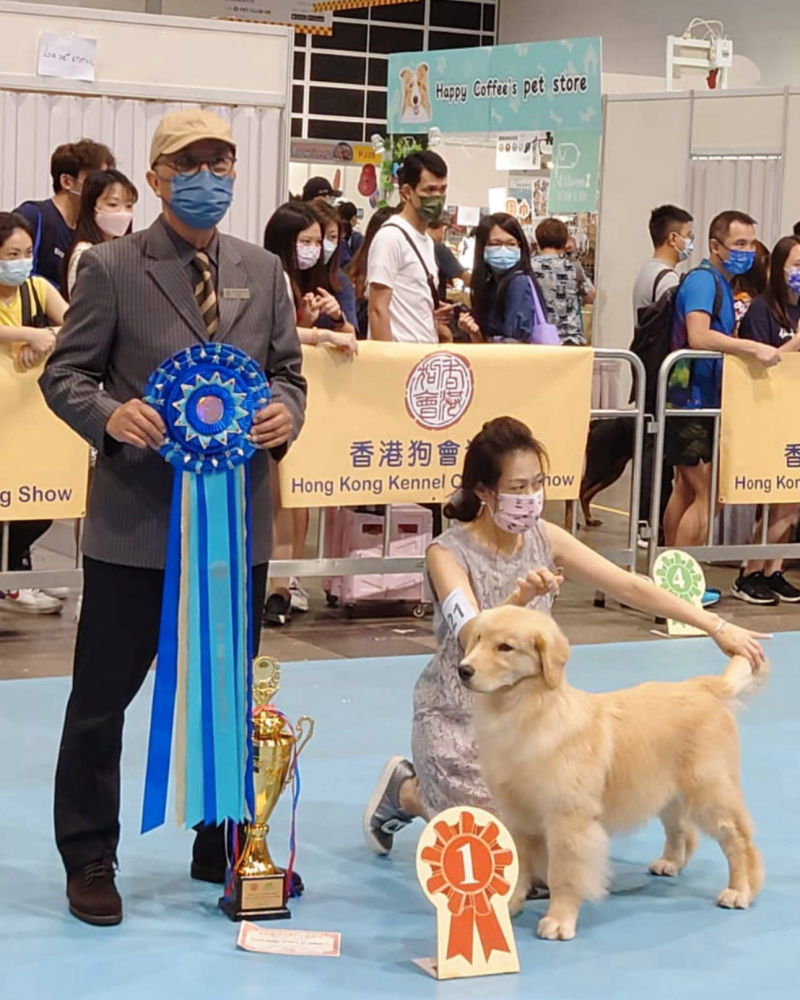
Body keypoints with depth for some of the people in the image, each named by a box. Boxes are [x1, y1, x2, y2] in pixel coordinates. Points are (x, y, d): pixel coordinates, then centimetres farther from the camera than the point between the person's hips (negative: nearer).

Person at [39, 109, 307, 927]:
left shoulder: (262, 271, 8)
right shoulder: (110, 268, -5)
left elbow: (287, 371, 12)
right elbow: (64, 374, -4)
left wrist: (286, 413, -10)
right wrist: (109, 415, -24)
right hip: (135, 521, -4)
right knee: (102, 696, 4)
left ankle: (224, 845, 31)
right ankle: (90, 858, 19)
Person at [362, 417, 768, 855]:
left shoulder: (544, 539, -2)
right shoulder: (448, 553, -16)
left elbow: (629, 587, -5)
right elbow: (473, 636, -31)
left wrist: (717, 627, -12)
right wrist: (518, 598, -51)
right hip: (459, 716, -6)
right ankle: (405, 790, 14)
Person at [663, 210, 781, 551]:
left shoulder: (721, 284, 15)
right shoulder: (702, 280, -15)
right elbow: (698, 337, -30)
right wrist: (754, 348, -32)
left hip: (702, 403, 10)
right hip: (693, 401, -10)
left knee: (686, 490, 15)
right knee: (708, 496, -11)